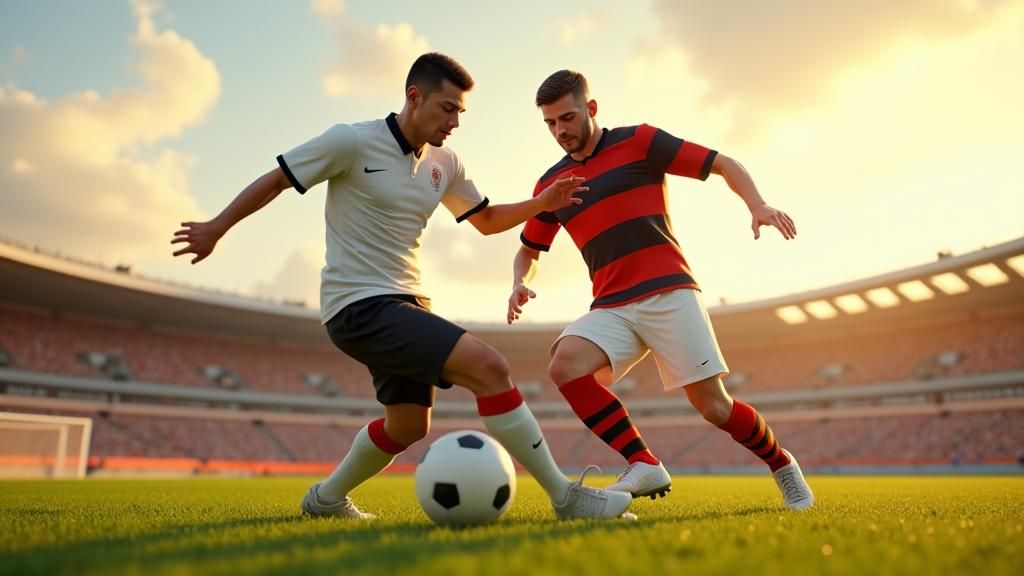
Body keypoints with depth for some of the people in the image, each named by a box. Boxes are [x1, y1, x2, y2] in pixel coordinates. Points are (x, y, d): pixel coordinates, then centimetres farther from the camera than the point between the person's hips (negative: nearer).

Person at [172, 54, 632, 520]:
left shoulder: (444, 165, 9)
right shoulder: (353, 141, -10)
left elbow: (487, 220, 21)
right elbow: (274, 180, -1)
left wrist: (542, 203, 5)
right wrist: (216, 229, 7)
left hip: (404, 304, 9)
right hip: (359, 305, -9)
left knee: (408, 426, 18)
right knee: (488, 367, -22)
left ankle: (326, 498, 41)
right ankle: (565, 497, -13)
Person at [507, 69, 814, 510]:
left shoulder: (638, 141, 2)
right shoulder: (550, 184, 14)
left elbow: (723, 164, 4)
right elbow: (529, 249, 25)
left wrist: (757, 205, -15)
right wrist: (520, 283, 3)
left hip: (669, 292, -3)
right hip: (611, 307, 4)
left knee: (714, 407, -7)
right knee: (565, 365, -25)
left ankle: (782, 465, 23)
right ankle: (644, 466, -15)